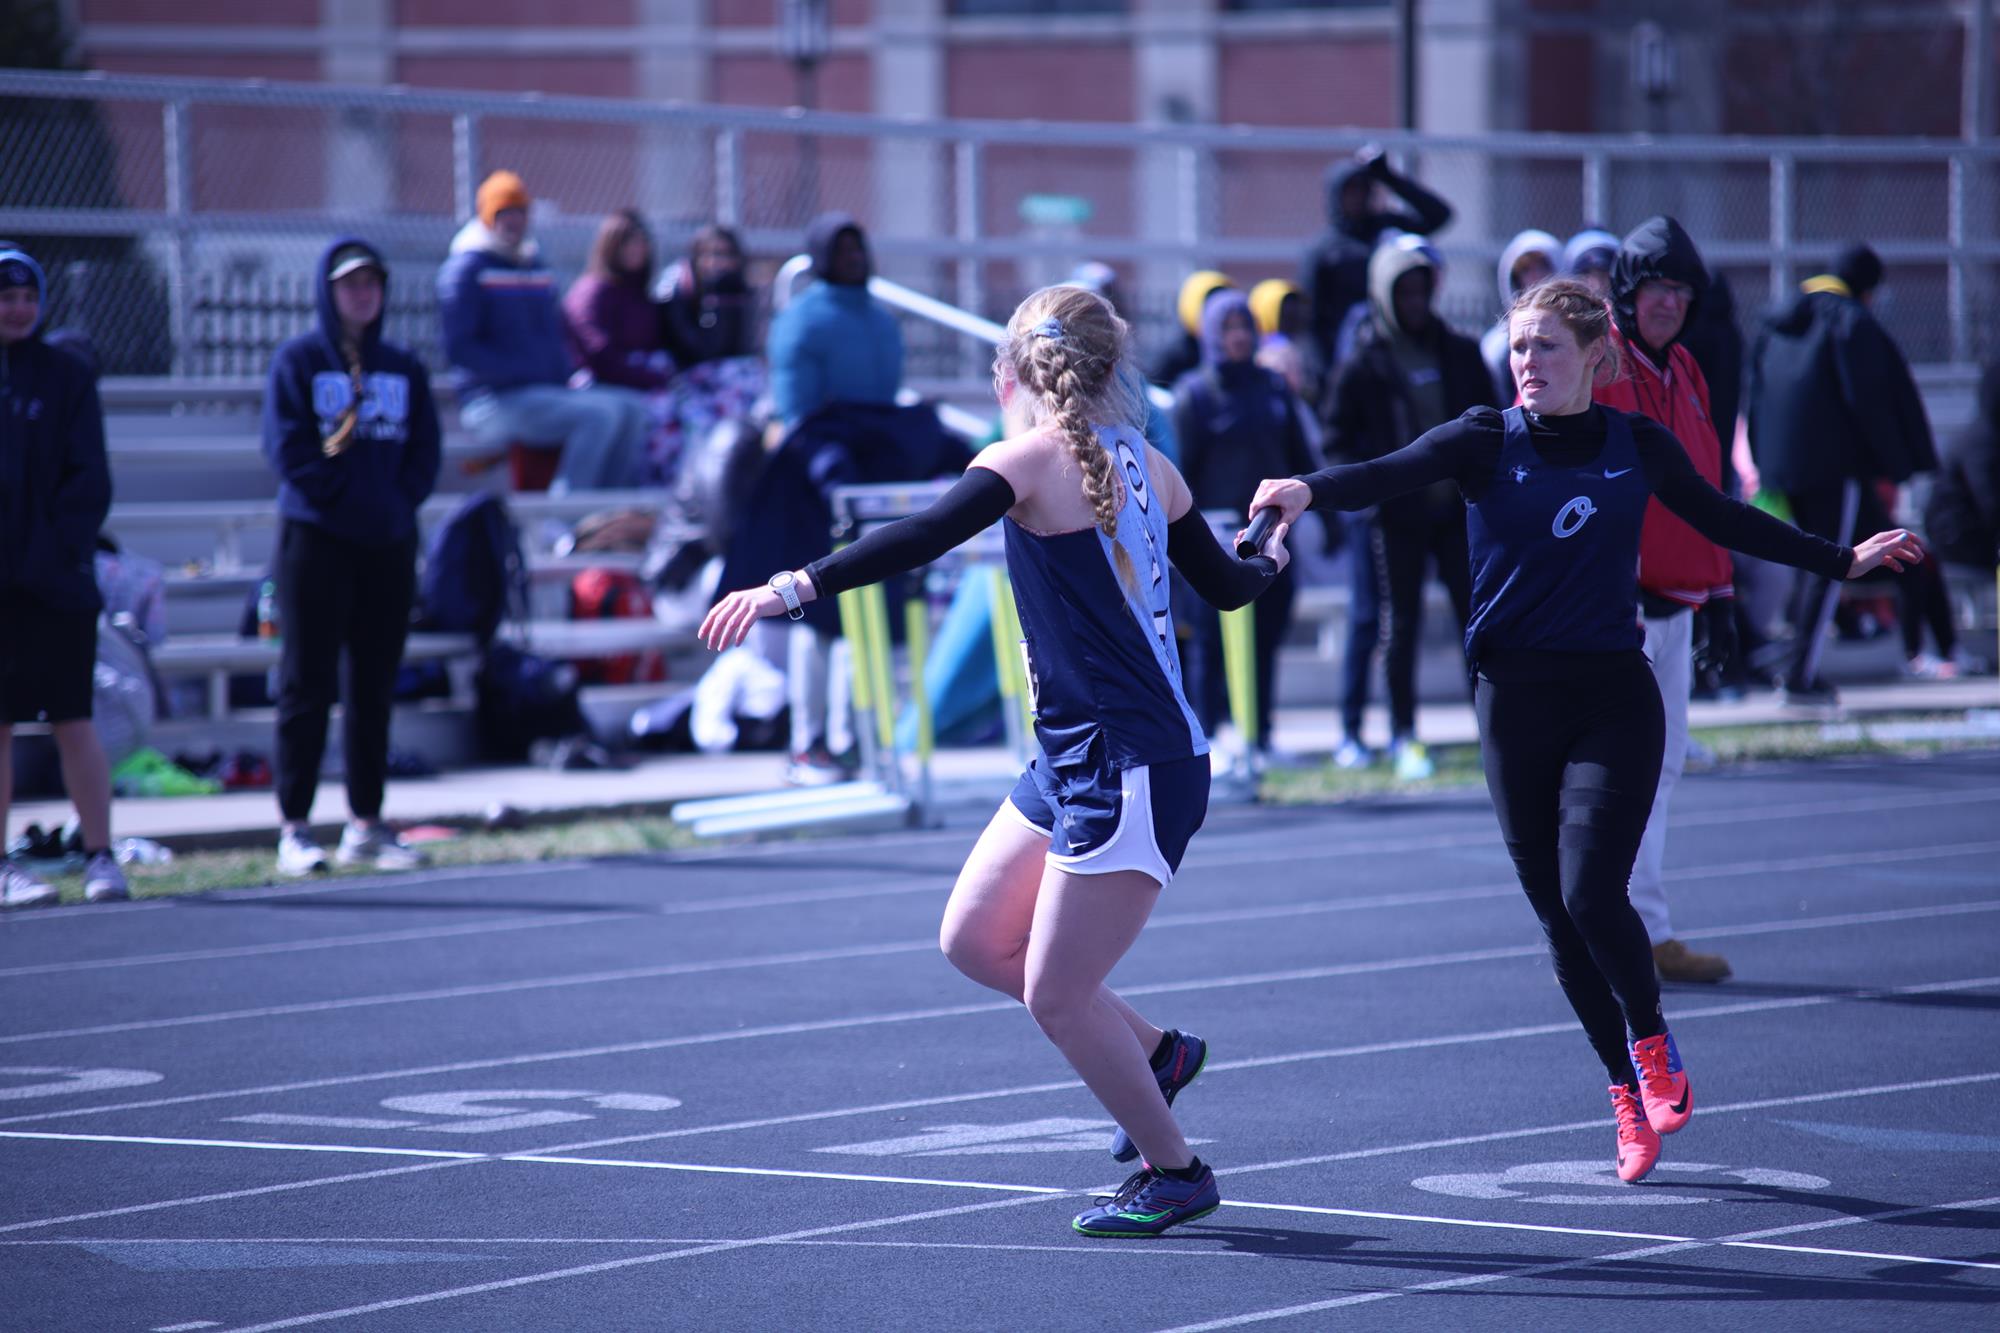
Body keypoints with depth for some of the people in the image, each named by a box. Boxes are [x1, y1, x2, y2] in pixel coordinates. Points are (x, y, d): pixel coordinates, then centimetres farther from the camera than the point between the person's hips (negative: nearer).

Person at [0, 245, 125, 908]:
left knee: (72, 721, -1)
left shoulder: (67, 378, 4)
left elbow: (89, 480, 1)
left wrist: (63, 549, -12)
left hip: (54, 579, -1)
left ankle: (99, 856, 3)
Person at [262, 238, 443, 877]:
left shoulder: (404, 368, 14)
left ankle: (367, 825, 13)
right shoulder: (298, 361, 1)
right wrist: (348, 499, -12)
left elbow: (424, 452, 9)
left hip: (390, 543, 4)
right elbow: (289, 448, -8)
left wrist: (396, 502, -6)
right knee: (308, 684, -5)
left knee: (375, 687, 7)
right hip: (316, 537, -4)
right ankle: (295, 829, -4)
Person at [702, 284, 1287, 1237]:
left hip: (1130, 771, -9)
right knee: (973, 940, 15)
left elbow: (919, 540, -27)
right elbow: (1225, 586, 22)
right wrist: (1270, 559, 45)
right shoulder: (1144, 465, 11)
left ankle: (1174, 1172, 12)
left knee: (1055, 997, -1)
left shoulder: (1032, 459, -12)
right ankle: (1154, 1052, 27)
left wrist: (793, 589, -32)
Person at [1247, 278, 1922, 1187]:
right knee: (1558, 917, 4)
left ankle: (1652, 1042, 9)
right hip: (1515, 702, 1)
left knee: (1591, 895, -17)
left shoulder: (1639, 447, 4)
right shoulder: (1487, 441, -1)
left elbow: (1727, 523, 18)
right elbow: (1390, 475, -18)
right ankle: (1630, 1097, 18)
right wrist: (1311, 492, -38)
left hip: (1613, 701, -1)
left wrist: (1843, 560, 23)